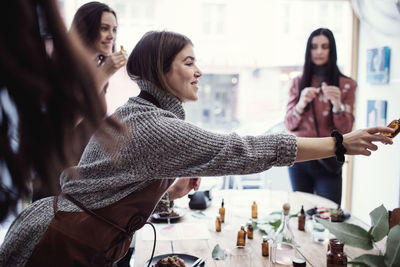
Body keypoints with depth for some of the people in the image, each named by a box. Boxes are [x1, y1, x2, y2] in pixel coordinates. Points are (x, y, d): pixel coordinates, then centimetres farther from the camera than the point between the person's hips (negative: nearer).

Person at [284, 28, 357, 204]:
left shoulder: (346, 85, 2)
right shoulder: (298, 83, 7)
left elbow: (345, 129, -2)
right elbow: (289, 124, 2)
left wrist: (337, 105, -20)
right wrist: (301, 104, -16)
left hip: (328, 161, -1)